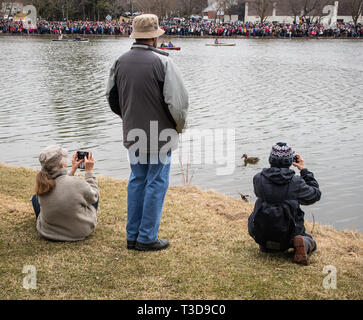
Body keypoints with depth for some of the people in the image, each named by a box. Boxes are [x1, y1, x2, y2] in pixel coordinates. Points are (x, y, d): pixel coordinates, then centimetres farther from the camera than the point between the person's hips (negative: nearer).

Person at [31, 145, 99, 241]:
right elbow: (94, 197, -9)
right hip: (81, 232, -2)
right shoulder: (77, 183, -31)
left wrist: (73, 170, 10)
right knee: (94, 193, 24)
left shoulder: (42, 184, -18)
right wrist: (89, 171, -3)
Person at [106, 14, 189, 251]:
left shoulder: (120, 62, 3)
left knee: (137, 181, 17)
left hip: (133, 135, 6)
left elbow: (112, 98, 14)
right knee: (157, 183, 5)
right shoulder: (162, 62, -17)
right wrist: (180, 126, 0)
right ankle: (147, 238, 12)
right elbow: (178, 101, -18)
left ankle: (133, 236, 24)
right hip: (160, 135, -6)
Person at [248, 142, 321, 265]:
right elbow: (315, 195, 1)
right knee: (311, 243, 28)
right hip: (287, 236, -2)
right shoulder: (296, 182, -17)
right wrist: (304, 171, 6)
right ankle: (301, 244, -7)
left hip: (261, 235, 2)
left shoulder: (258, 179, -12)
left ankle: (266, 245, 11)